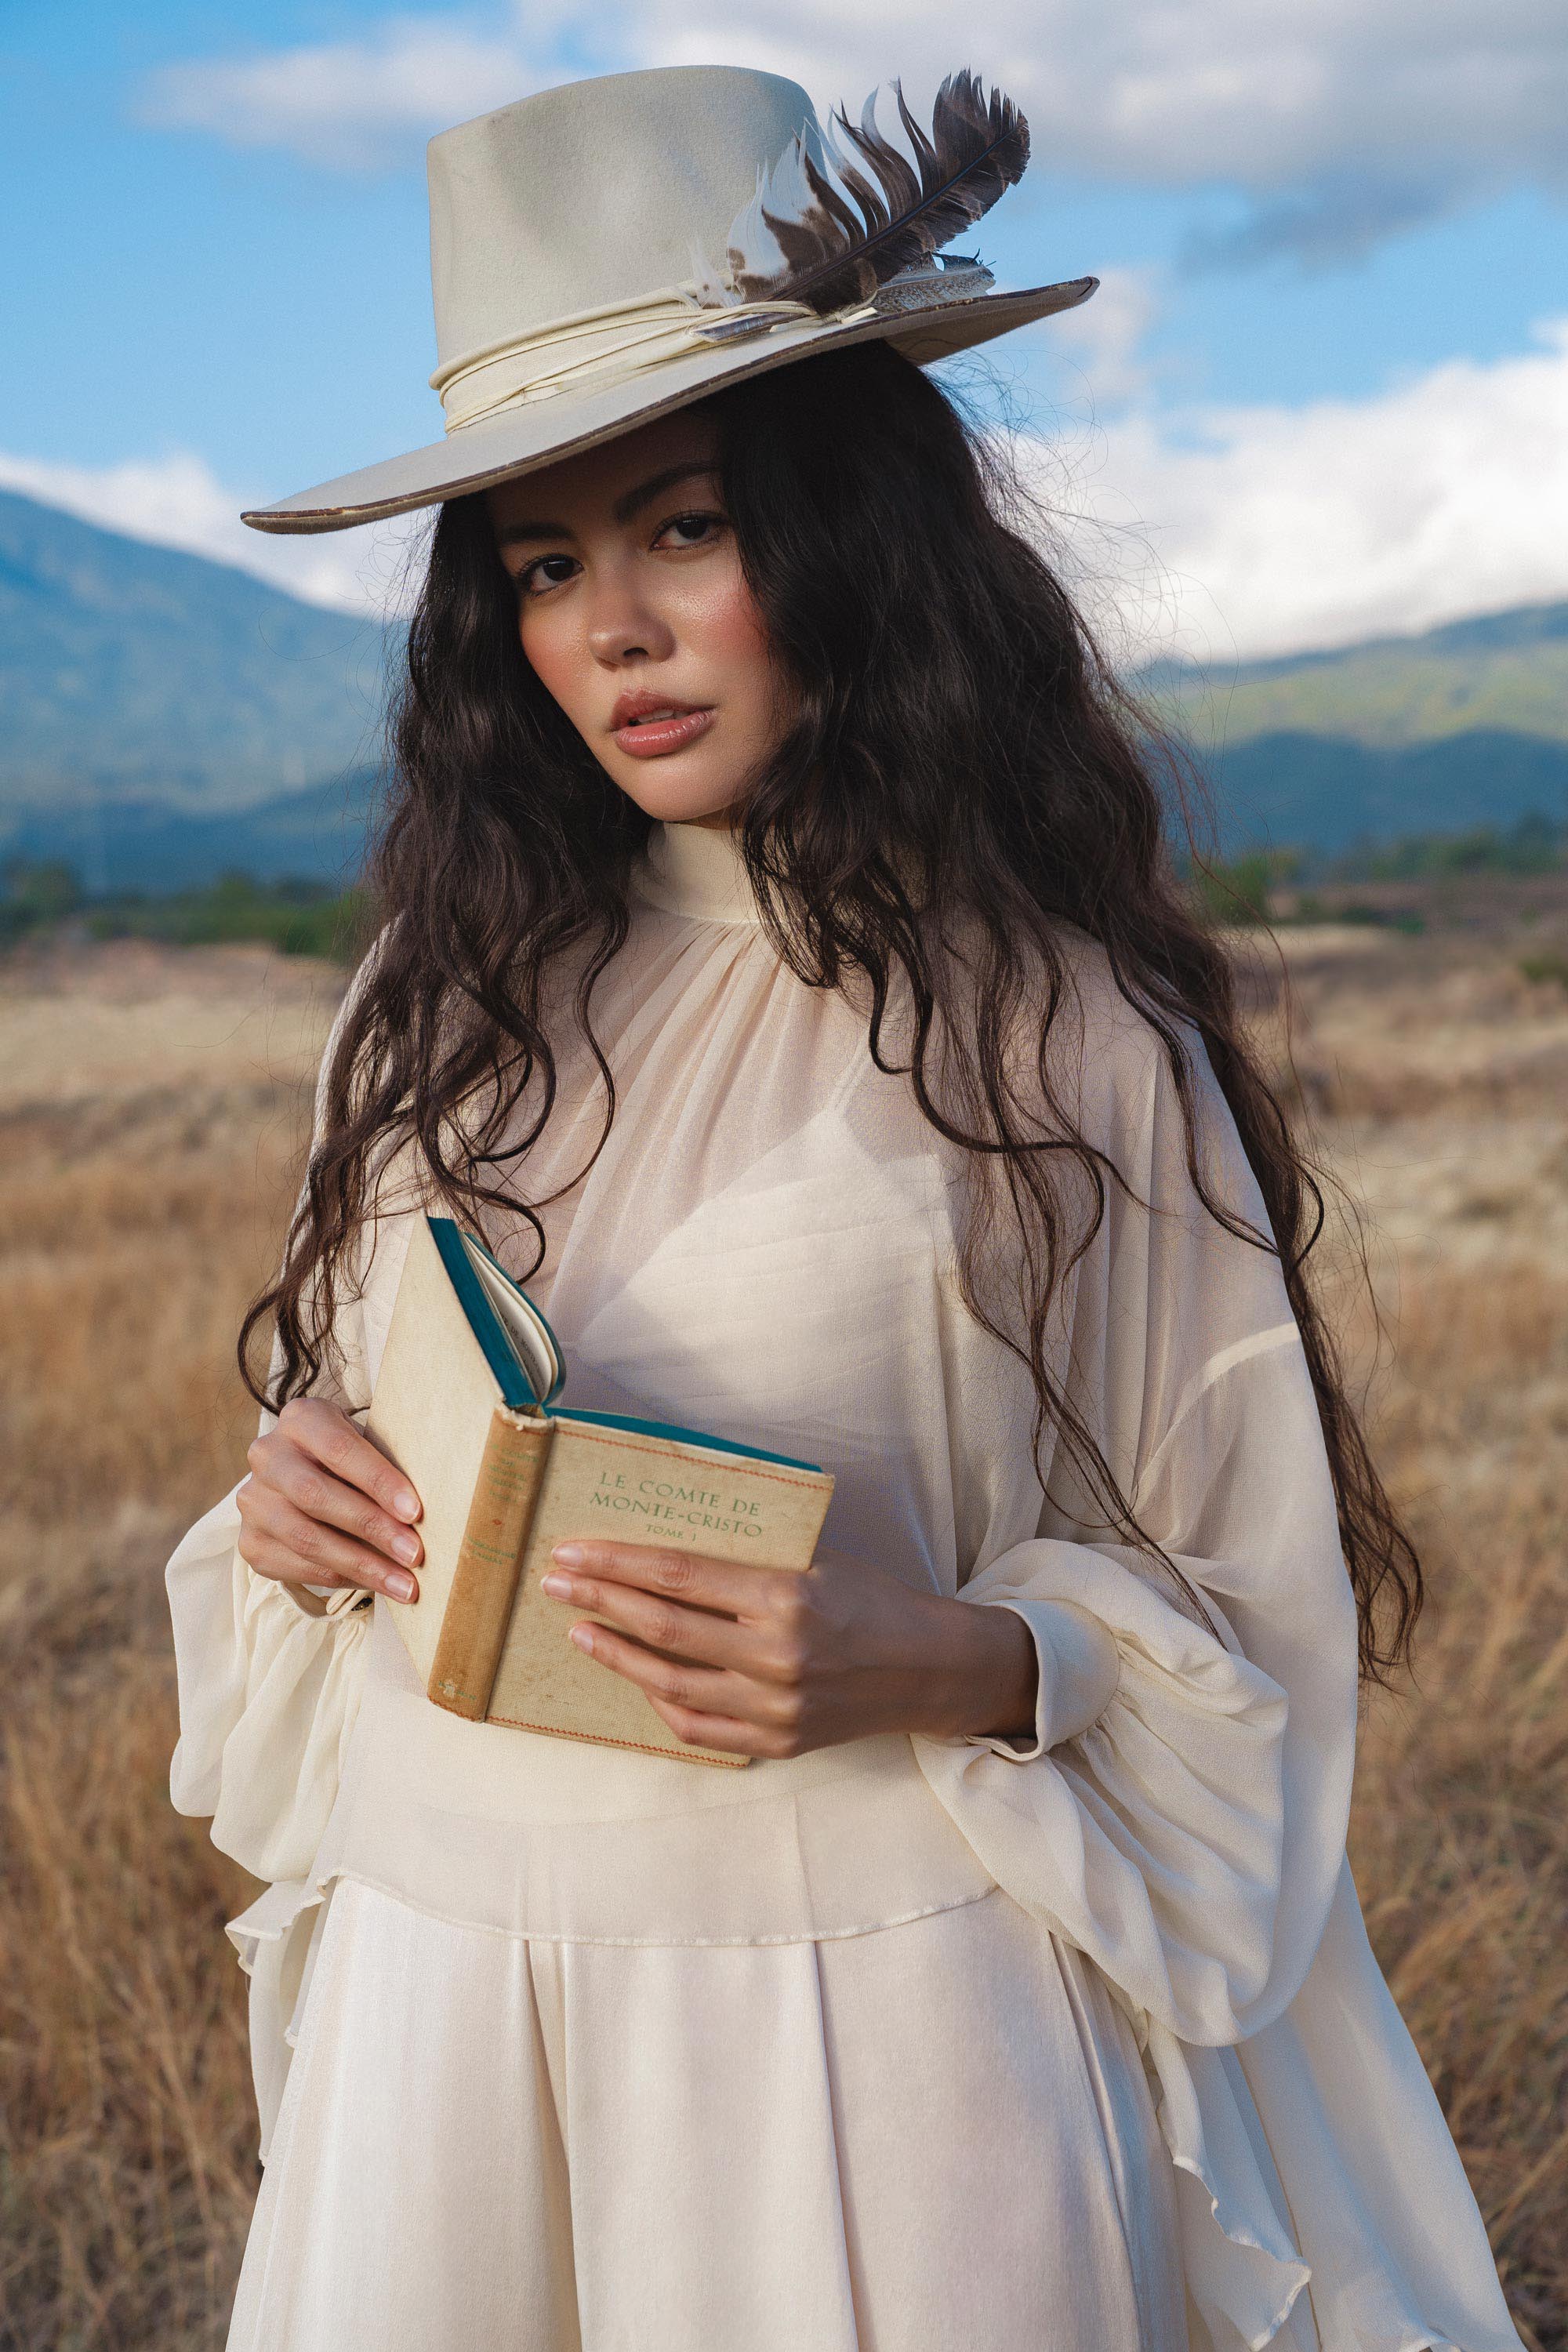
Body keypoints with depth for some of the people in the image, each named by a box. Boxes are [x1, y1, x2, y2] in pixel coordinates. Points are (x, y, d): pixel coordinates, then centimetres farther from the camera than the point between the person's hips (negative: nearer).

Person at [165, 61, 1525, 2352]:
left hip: (876, 2023, -4)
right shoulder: (448, 999, 5)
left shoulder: (1053, 1028, -8)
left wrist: (947, 1666, -22)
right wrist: (288, 1512, -5)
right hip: (439, 2003, 4)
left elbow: (1237, 1622, -3)